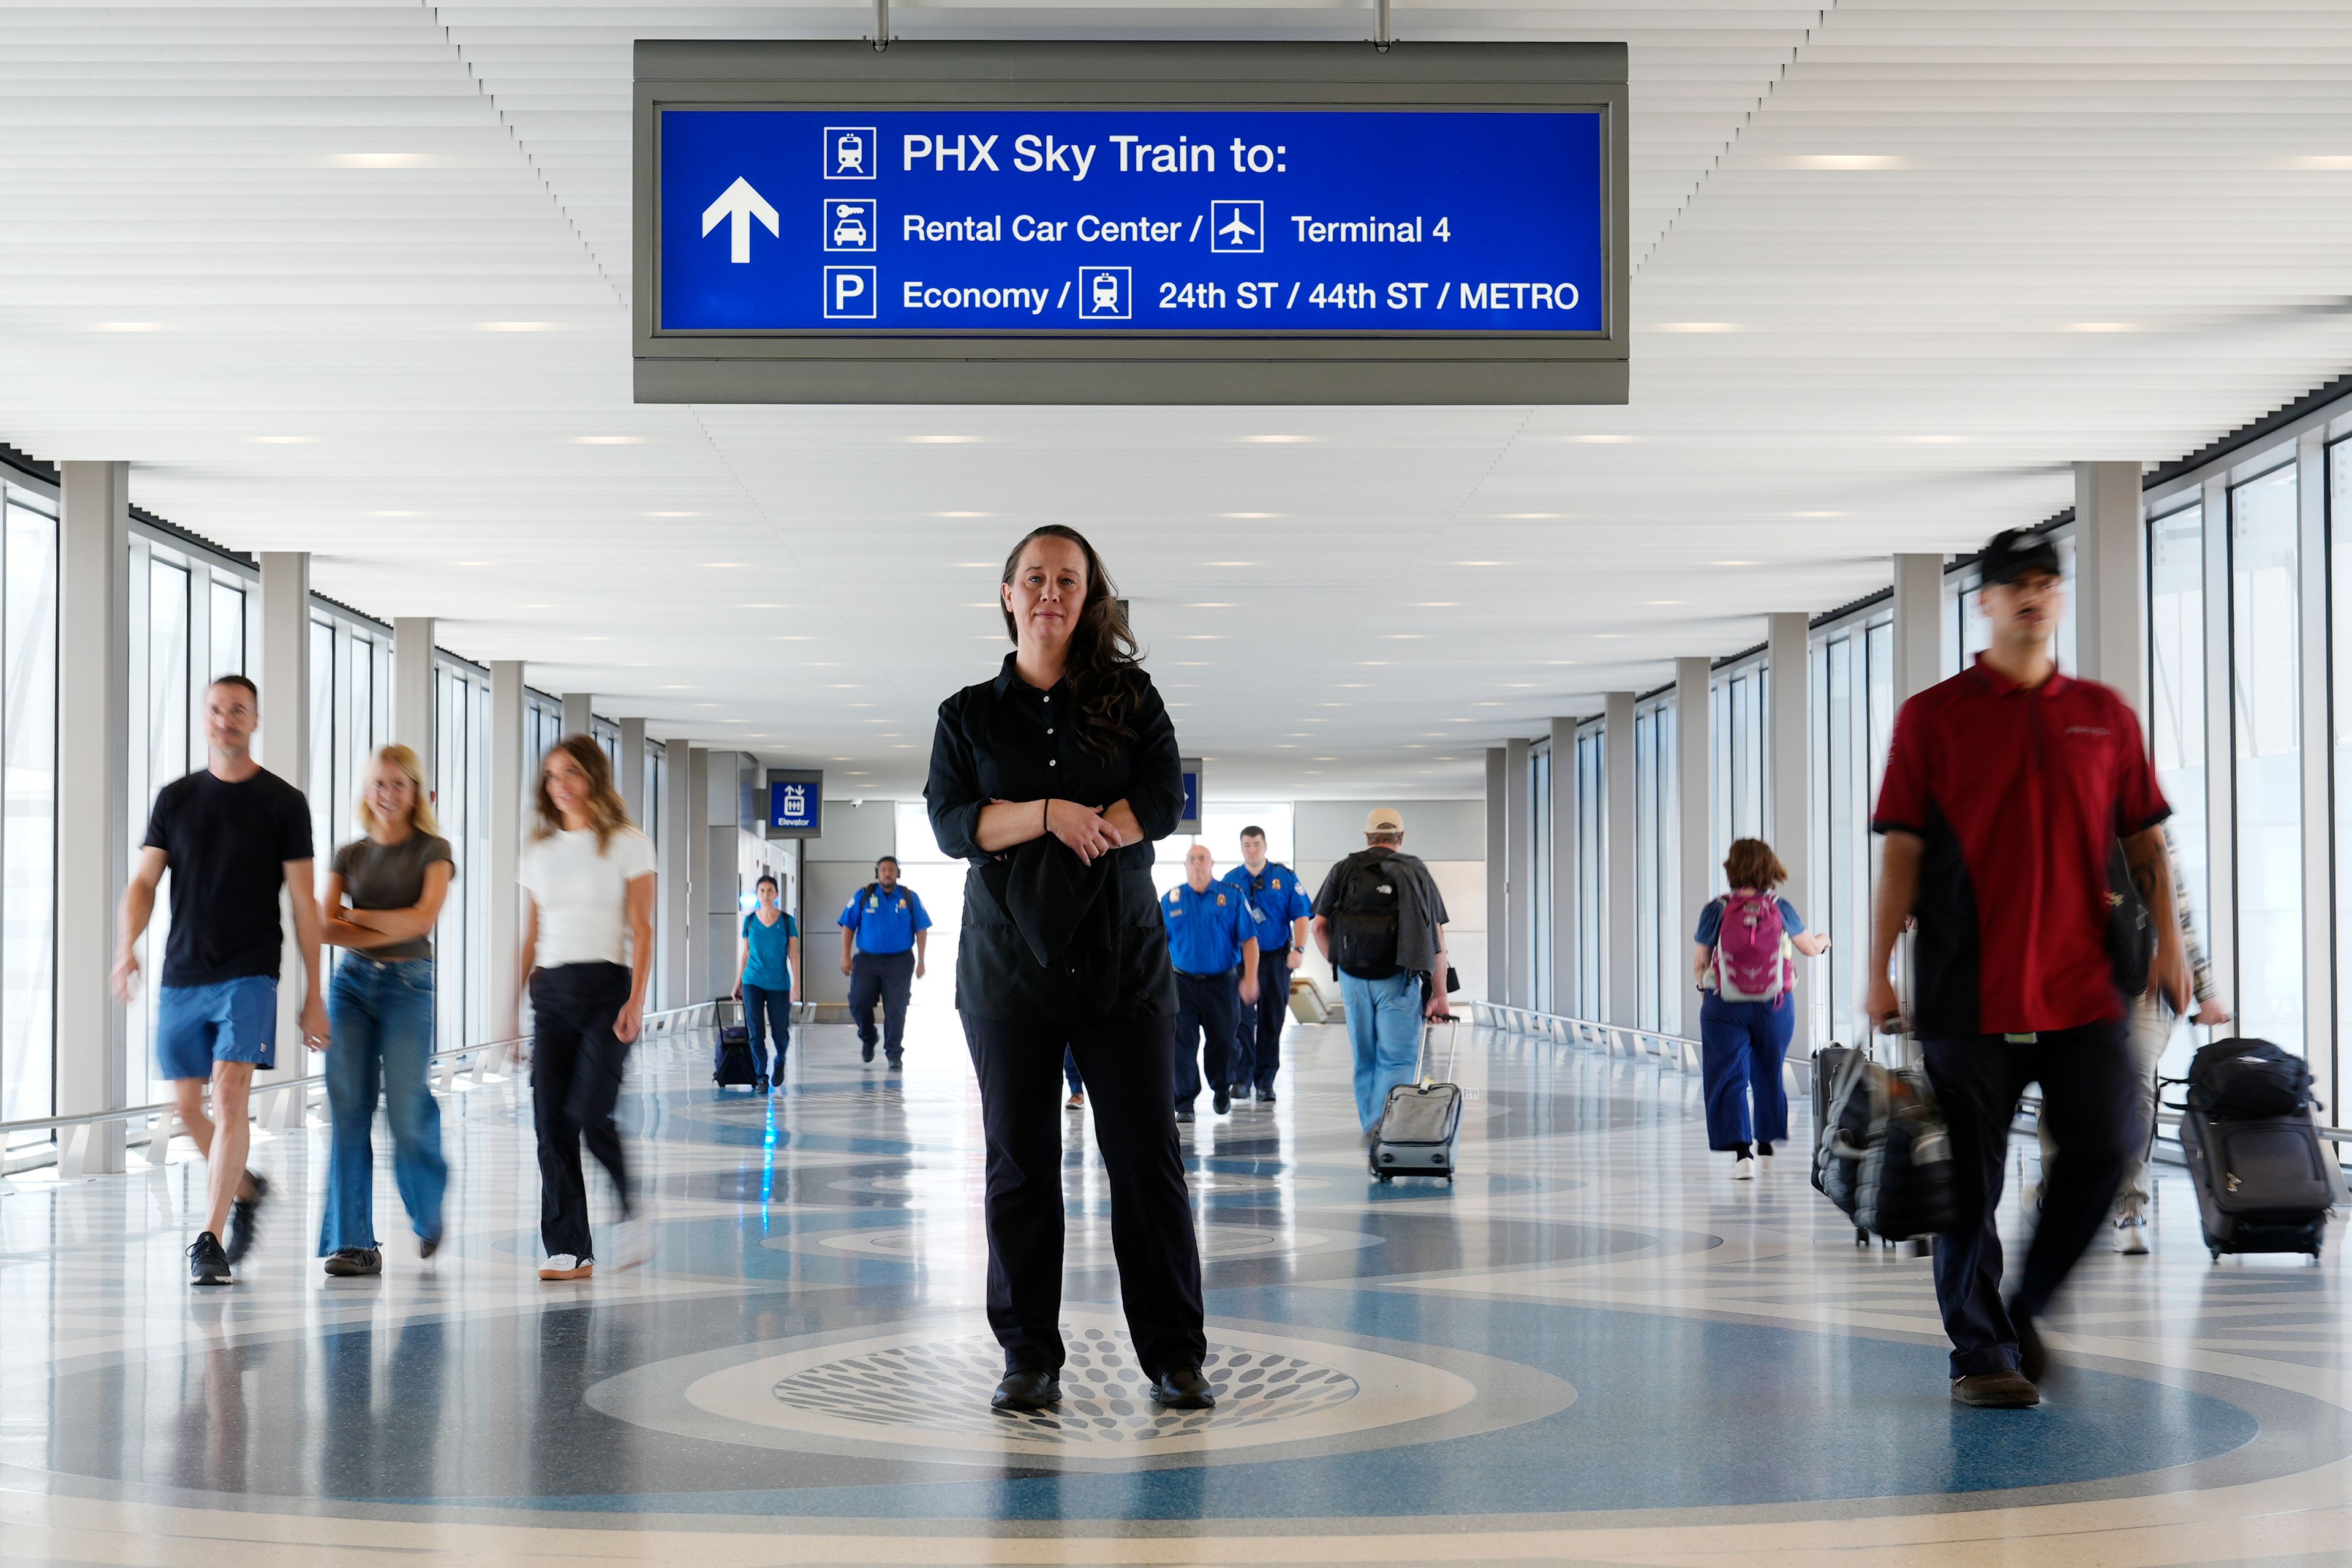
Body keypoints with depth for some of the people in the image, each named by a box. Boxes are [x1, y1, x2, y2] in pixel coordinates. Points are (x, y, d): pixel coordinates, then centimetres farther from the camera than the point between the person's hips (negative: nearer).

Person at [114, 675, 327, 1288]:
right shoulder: (176, 798, 10)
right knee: (187, 1105, 8)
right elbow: (143, 882, 7)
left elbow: (304, 902, 1)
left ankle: (211, 1239, -15)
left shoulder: (283, 802, 1)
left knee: (231, 1095, -16)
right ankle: (246, 1190, 34)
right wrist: (127, 945, -13)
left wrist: (314, 994, -1)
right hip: (182, 976, 4)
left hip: (249, 975, -4)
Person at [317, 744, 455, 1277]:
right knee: (349, 1112, -7)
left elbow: (424, 918, -11)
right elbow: (326, 928, 2)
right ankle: (354, 1243, -5)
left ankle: (428, 1209, 25)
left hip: (408, 984, -3)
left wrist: (357, 916, -4)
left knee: (406, 1113, -7)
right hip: (352, 983, 3)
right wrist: (387, 931, -12)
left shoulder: (433, 851, 4)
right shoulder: (350, 856, 13)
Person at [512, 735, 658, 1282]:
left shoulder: (627, 845, 1)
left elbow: (641, 929, -3)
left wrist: (636, 1000, -13)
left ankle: (630, 1212, 7)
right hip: (551, 991, 5)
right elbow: (532, 935, 16)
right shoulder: (540, 851, 14)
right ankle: (569, 1248, 2)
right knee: (551, 1122, -2)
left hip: (605, 986, -4)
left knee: (590, 1112, -17)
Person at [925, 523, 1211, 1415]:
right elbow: (952, 823, -4)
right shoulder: (969, 715, 9)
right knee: (1020, 1165, 2)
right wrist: (1052, 815, -16)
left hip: (1122, 962, 0)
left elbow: (1163, 803, -4)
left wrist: (1086, 832, -14)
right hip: (1009, 965, 1)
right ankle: (1029, 1358, 9)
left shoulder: (1131, 699, 8)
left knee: (1148, 1158, -3)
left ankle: (1174, 1356, 3)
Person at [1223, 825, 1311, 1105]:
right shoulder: (1231, 881, 6)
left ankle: (1265, 1082, 12)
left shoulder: (1285, 877, 3)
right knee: (1242, 1018, -10)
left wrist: (1298, 949, -11)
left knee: (1271, 1022, 5)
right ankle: (1242, 1078, -6)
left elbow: (1301, 915, 1)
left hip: (1276, 957, 0)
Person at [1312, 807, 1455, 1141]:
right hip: (1400, 979, -2)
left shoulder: (1344, 870, 9)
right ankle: (1384, 1123, -23)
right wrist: (1439, 994, 3)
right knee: (1398, 1059, -2)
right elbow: (1437, 939, 1)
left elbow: (1319, 927, 5)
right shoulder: (1417, 873, 6)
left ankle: (1371, 1129, 19)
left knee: (1366, 1059, 14)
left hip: (1354, 978, 2)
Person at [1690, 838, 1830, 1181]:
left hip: (1726, 1007, -2)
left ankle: (1741, 1151, -17)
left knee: (1728, 1078, -1)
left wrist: (1703, 986, 20)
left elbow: (1699, 963, -2)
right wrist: (1823, 941, 37)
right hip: (1775, 1006, 2)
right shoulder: (1781, 909, -3)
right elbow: (1810, 948, 13)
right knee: (1769, 1072, 21)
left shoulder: (1716, 911, -8)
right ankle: (1767, 1141, 37)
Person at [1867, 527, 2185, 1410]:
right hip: (1969, 988, -3)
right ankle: (1979, 1351, 11)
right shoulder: (1932, 717, 4)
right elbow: (1902, 850, 0)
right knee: (1971, 1179, 0)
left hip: (2082, 982, 3)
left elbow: (2145, 840, 14)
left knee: (2108, 1145, -3)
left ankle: (2026, 1312, 17)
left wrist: (2168, 940, 1)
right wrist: (1879, 970, -5)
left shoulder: (2105, 716, 13)